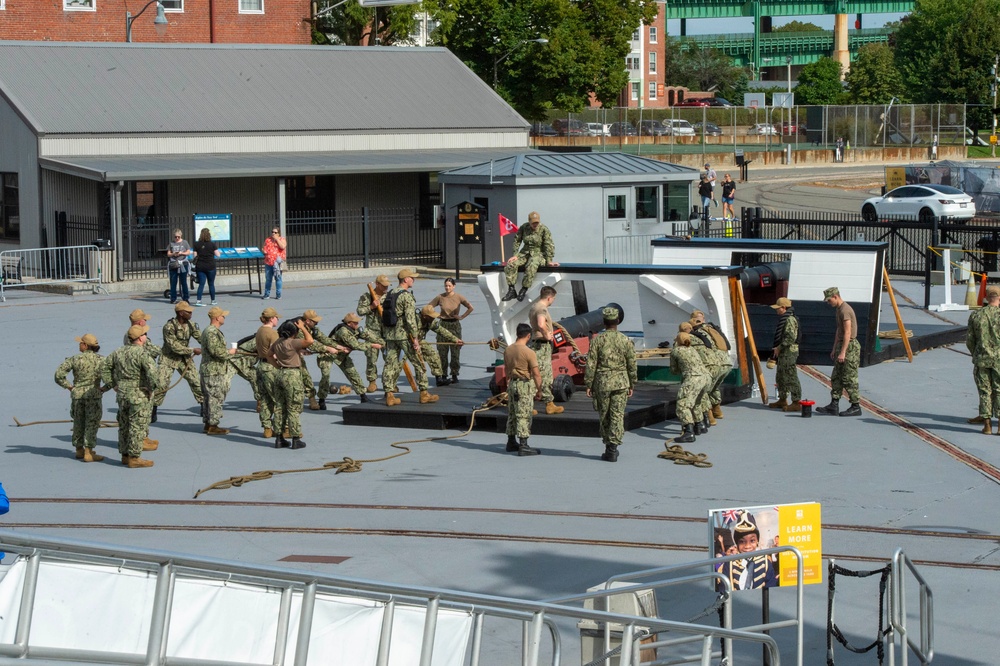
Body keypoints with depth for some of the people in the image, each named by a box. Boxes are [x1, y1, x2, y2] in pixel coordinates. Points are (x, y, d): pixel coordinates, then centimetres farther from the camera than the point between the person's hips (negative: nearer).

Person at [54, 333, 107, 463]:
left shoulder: (74, 359, -6)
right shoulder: (101, 360, -6)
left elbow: (59, 374, -8)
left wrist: (68, 386, 3)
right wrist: (105, 388, 0)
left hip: (77, 394, 2)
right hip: (93, 394, -2)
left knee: (78, 423, 16)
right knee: (91, 423, 4)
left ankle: (79, 450, 26)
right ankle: (88, 453, 1)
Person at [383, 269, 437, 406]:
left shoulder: (389, 295, 13)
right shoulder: (406, 295, -13)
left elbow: (384, 316, 17)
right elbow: (410, 318, -19)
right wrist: (415, 338, -17)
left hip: (390, 335, 7)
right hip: (404, 335, -7)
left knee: (390, 364, 5)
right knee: (418, 364, 3)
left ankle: (389, 395, 2)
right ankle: (424, 394, 7)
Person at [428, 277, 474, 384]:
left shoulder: (458, 297, -3)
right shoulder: (440, 297, -1)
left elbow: (471, 308, 1)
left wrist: (462, 316, -4)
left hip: (455, 325, -1)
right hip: (443, 324, 1)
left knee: (455, 351, 1)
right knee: (442, 352, 0)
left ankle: (455, 375, 8)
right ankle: (442, 375, 5)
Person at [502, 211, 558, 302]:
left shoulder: (544, 229, -7)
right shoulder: (524, 228, 3)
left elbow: (549, 246, -10)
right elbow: (517, 240, 8)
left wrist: (549, 261, -16)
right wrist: (515, 255, -3)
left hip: (538, 254, -4)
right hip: (525, 253, 4)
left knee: (531, 266, -38)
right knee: (511, 264, -23)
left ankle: (523, 291, -28)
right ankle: (511, 290, -21)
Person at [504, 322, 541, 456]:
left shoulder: (508, 350, 4)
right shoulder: (528, 352, -16)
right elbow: (536, 374, -15)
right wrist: (539, 390, -4)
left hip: (512, 384, 7)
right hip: (525, 385, -7)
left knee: (512, 414, 16)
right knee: (524, 415, -5)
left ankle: (511, 442, 26)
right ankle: (523, 446, -7)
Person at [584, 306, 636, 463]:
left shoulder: (597, 340, -4)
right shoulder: (625, 340, 0)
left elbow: (591, 364, -5)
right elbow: (632, 365, 3)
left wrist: (588, 384, 1)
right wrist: (632, 385, 13)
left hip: (602, 382, 0)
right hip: (621, 382, 1)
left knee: (604, 416, 12)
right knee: (617, 416, 0)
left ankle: (609, 446, 17)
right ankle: (613, 448, -7)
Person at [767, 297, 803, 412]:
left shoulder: (790, 320, -17)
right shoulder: (784, 319, 17)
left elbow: (791, 338, -24)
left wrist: (779, 347, -18)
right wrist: (777, 348, 18)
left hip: (789, 352, -11)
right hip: (783, 353, 11)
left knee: (791, 378, -10)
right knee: (780, 377, 18)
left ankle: (796, 403, -10)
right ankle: (782, 400, 28)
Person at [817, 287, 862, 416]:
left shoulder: (845, 310, -17)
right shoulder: (839, 309, 15)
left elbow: (847, 333, -23)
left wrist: (842, 352, -25)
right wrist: (834, 349, 23)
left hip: (850, 347, -10)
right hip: (842, 346, 10)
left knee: (849, 379, -6)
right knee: (836, 377, 8)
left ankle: (856, 407, -1)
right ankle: (834, 405, 9)